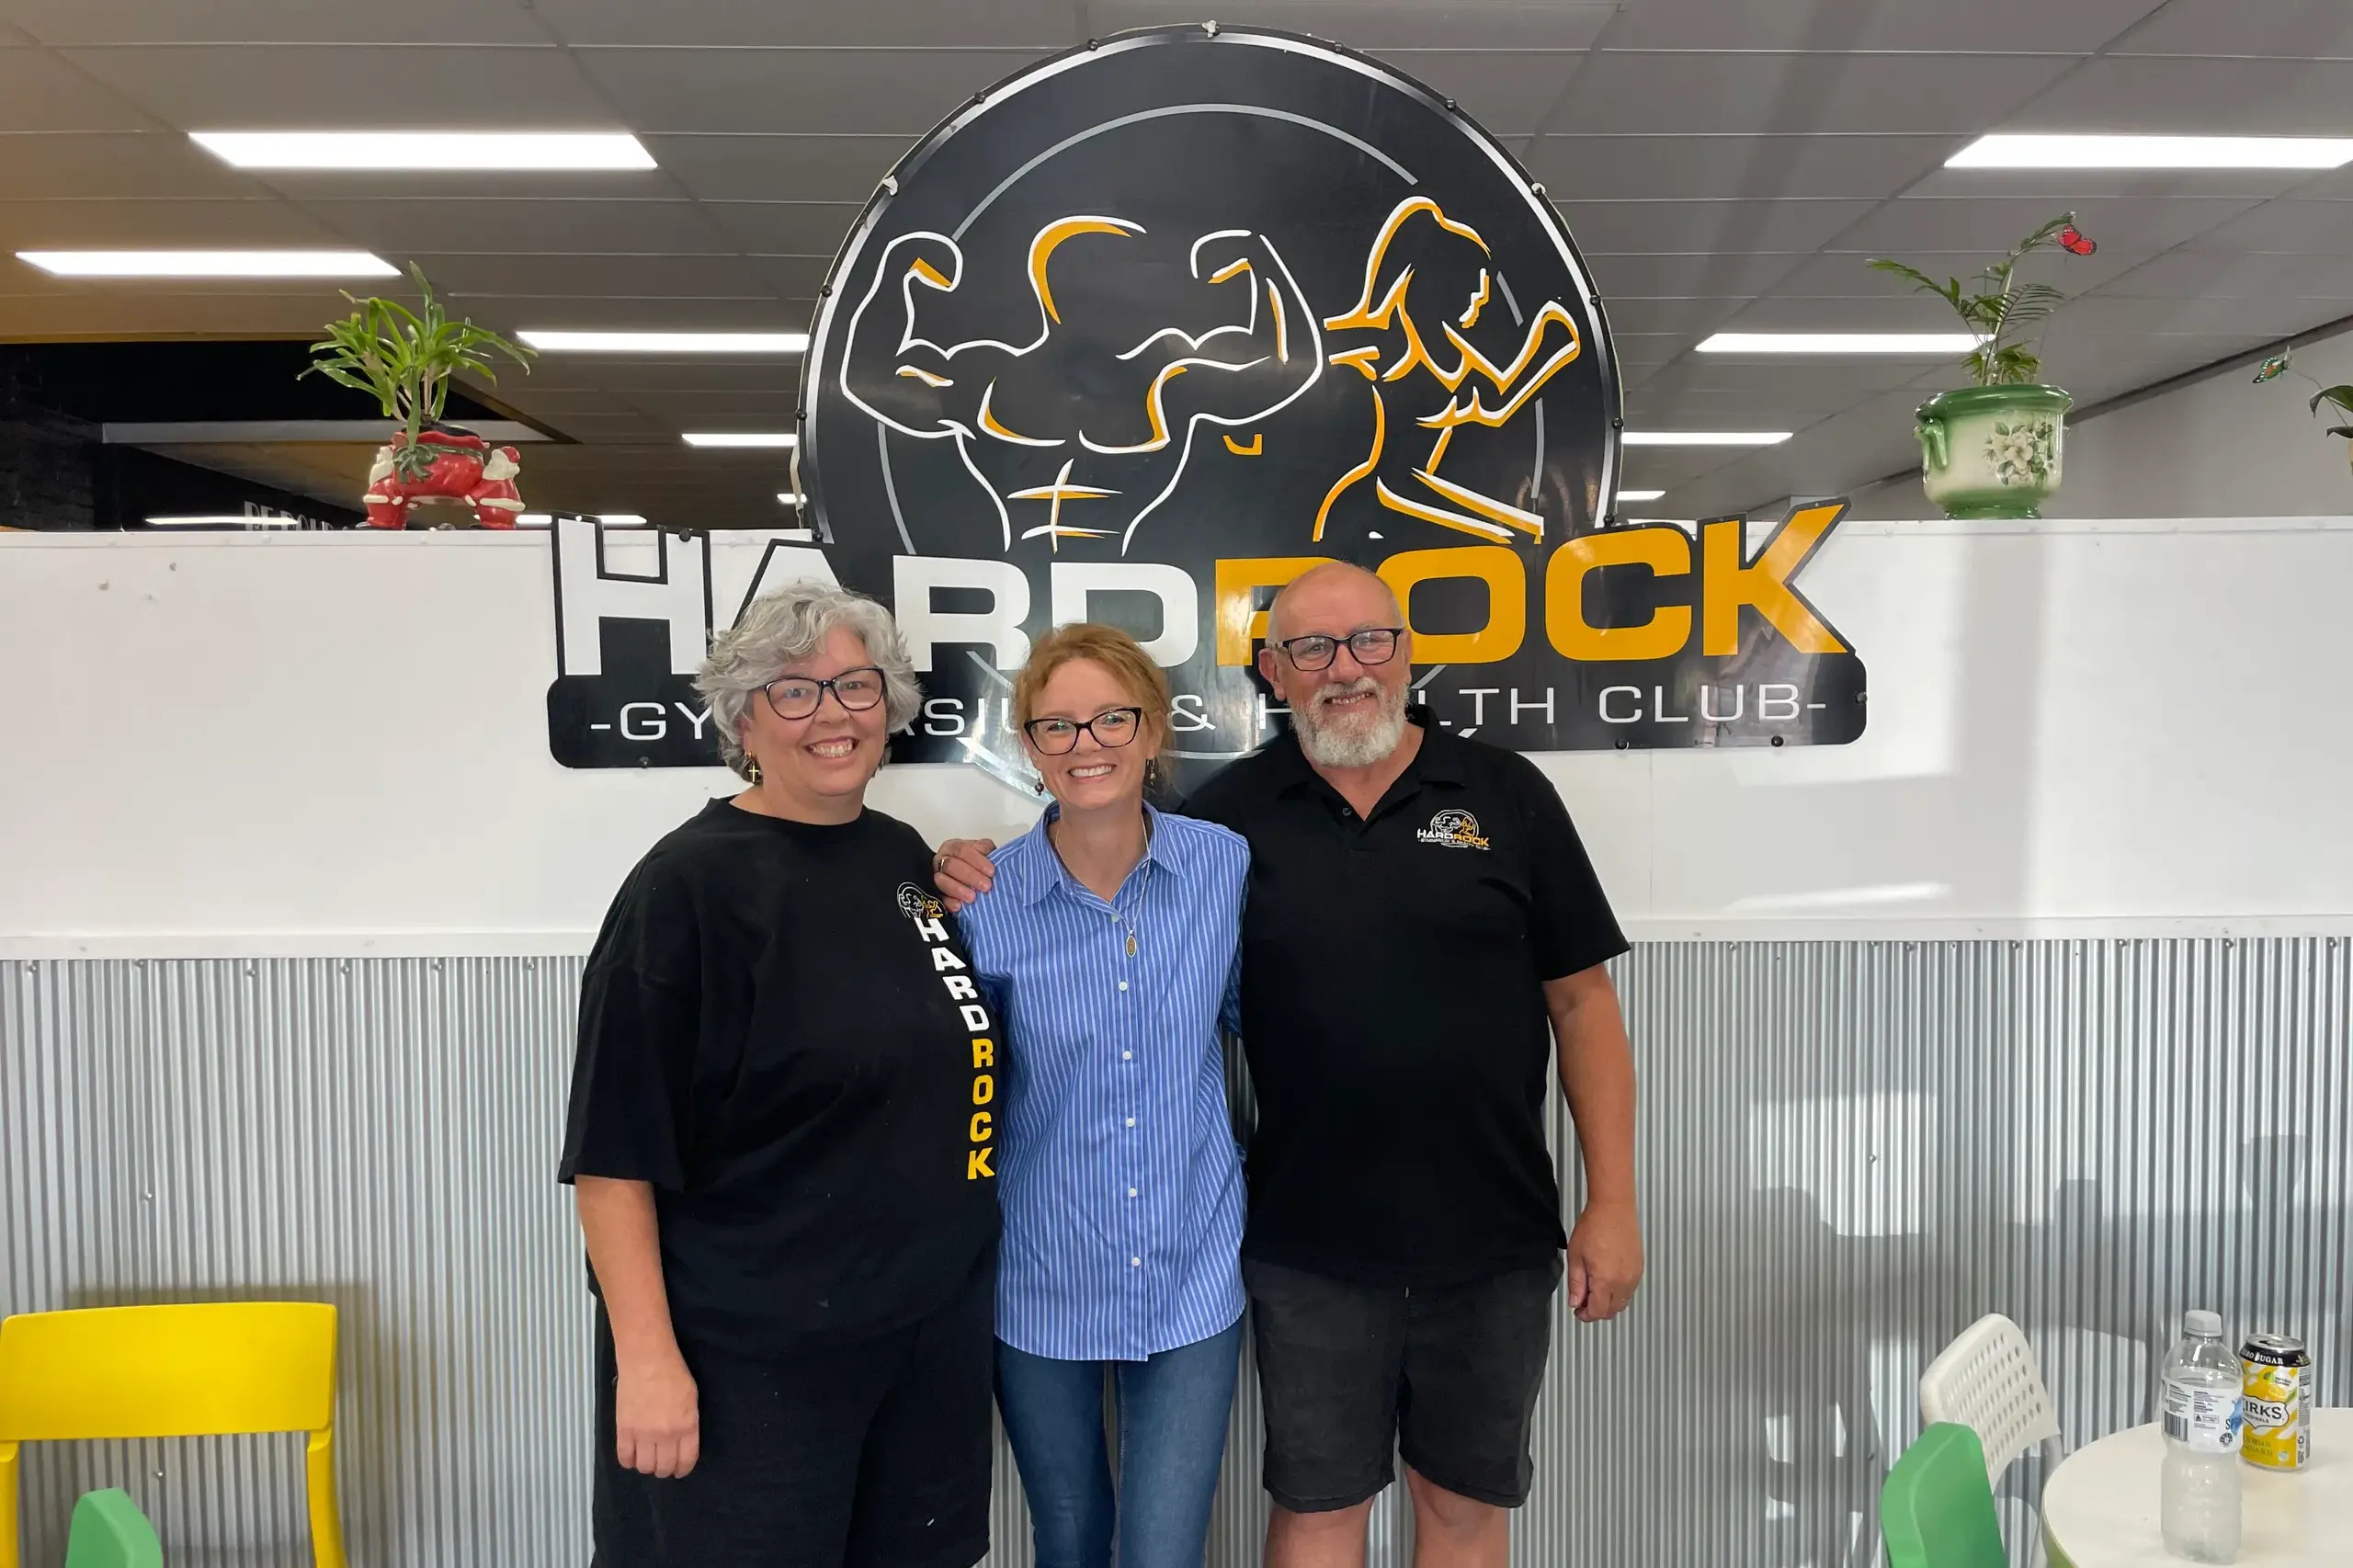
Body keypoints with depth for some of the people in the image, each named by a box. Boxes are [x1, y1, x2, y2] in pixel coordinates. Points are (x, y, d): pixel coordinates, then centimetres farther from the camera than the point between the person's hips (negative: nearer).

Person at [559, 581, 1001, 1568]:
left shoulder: (902, 855, 5)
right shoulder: (691, 884, -14)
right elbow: (613, 1151, -15)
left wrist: (964, 912, 4)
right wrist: (648, 1360, -18)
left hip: (935, 1328, 6)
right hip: (748, 1358, -6)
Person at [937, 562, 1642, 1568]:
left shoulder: (1507, 794, -2)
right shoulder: (1233, 811, -1)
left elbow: (1579, 1002, 0)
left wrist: (1612, 1203, -3)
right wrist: (989, 886, -10)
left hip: (1493, 1243, 1)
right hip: (1311, 1247, 0)